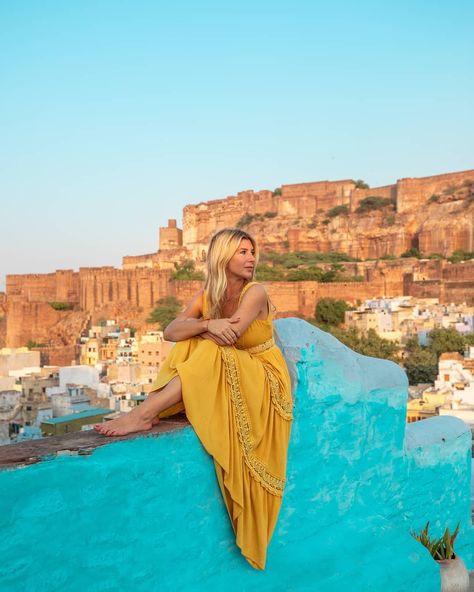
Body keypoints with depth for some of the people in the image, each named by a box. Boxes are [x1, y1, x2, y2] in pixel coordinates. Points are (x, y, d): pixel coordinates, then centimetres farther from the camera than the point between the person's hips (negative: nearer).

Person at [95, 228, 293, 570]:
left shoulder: (255, 293, -13)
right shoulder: (206, 297, 2)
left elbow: (228, 337, -28)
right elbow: (170, 333, -14)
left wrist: (194, 329, -11)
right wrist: (207, 324, -33)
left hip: (264, 381, -5)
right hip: (222, 383, 5)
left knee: (209, 352, -31)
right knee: (189, 348, -19)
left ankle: (143, 415, -37)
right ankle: (153, 413, -31)